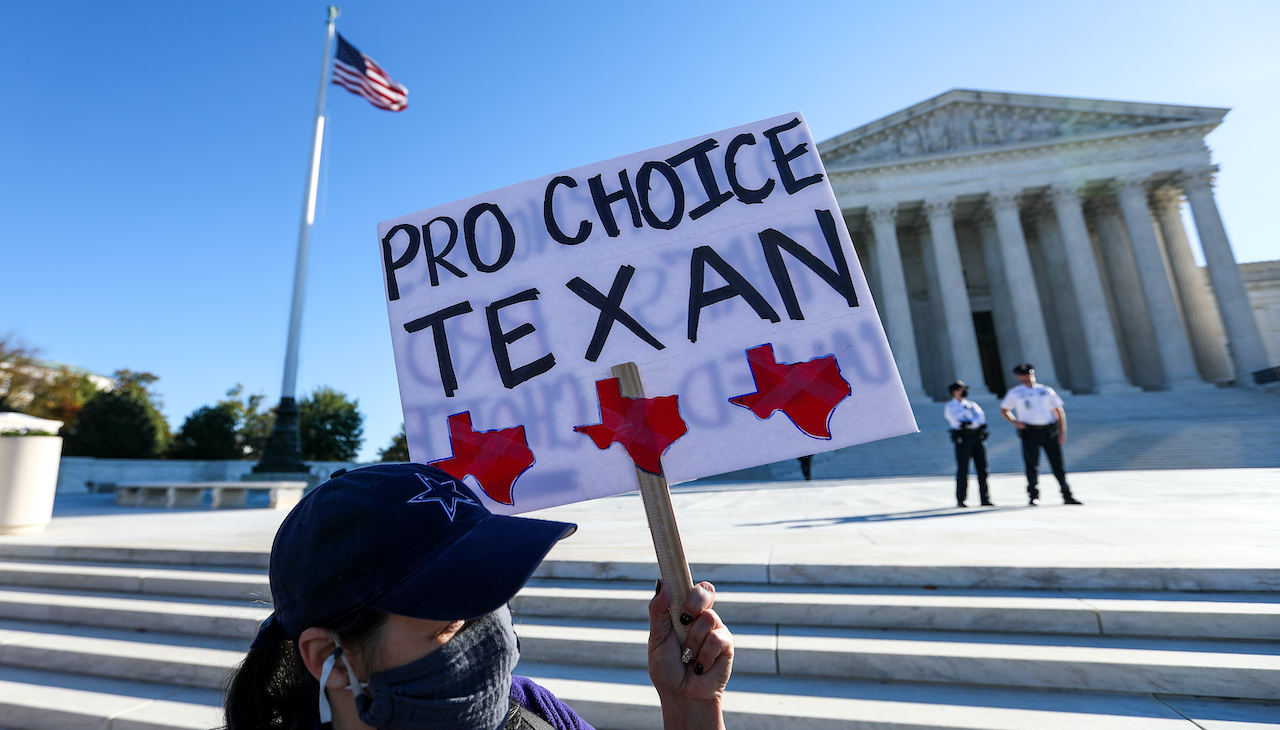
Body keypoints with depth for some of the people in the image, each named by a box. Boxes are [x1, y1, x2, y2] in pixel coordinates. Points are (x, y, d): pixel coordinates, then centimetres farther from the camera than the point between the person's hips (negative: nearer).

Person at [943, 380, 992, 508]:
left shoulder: (972, 404, 20)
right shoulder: (950, 407, 6)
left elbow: (981, 417, 2)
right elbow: (956, 421, -10)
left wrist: (969, 422, -15)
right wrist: (975, 422, -7)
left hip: (977, 436, 5)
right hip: (962, 438, -5)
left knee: (982, 468, 3)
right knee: (963, 469, -5)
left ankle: (985, 498, 10)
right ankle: (960, 500, 0)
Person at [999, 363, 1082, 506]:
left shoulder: (1046, 391, 15)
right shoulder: (1014, 393, 11)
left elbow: (1059, 411, 15)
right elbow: (1004, 410, 16)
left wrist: (1062, 431, 5)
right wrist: (1015, 422, -2)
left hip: (1050, 431, 2)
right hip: (1030, 432, -2)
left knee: (1057, 463, 2)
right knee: (1031, 465, -3)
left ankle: (1067, 495, 10)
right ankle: (1033, 496, 4)